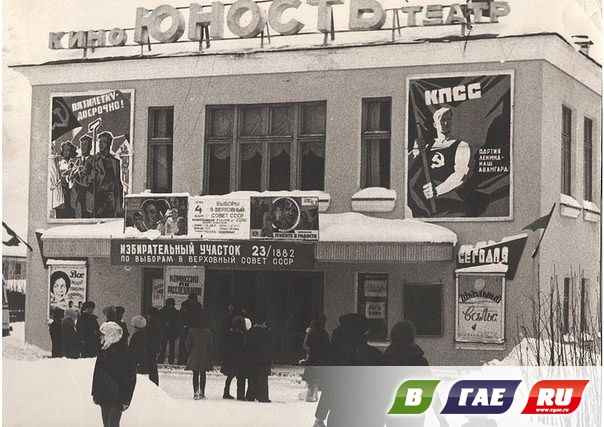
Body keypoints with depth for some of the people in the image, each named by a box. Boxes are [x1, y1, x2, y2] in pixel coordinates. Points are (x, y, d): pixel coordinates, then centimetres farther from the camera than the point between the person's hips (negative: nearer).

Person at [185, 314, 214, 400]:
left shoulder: (192, 331, -6)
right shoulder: (207, 332, -6)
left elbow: (187, 344, -2)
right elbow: (211, 345, -3)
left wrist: (190, 352, 16)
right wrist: (209, 354, 10)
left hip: (194, 355, 0)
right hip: (205, 356, 0)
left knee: (195, 374, 3)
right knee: (203, 374, 12)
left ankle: (196, 392, -9)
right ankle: (202, 392, 14)